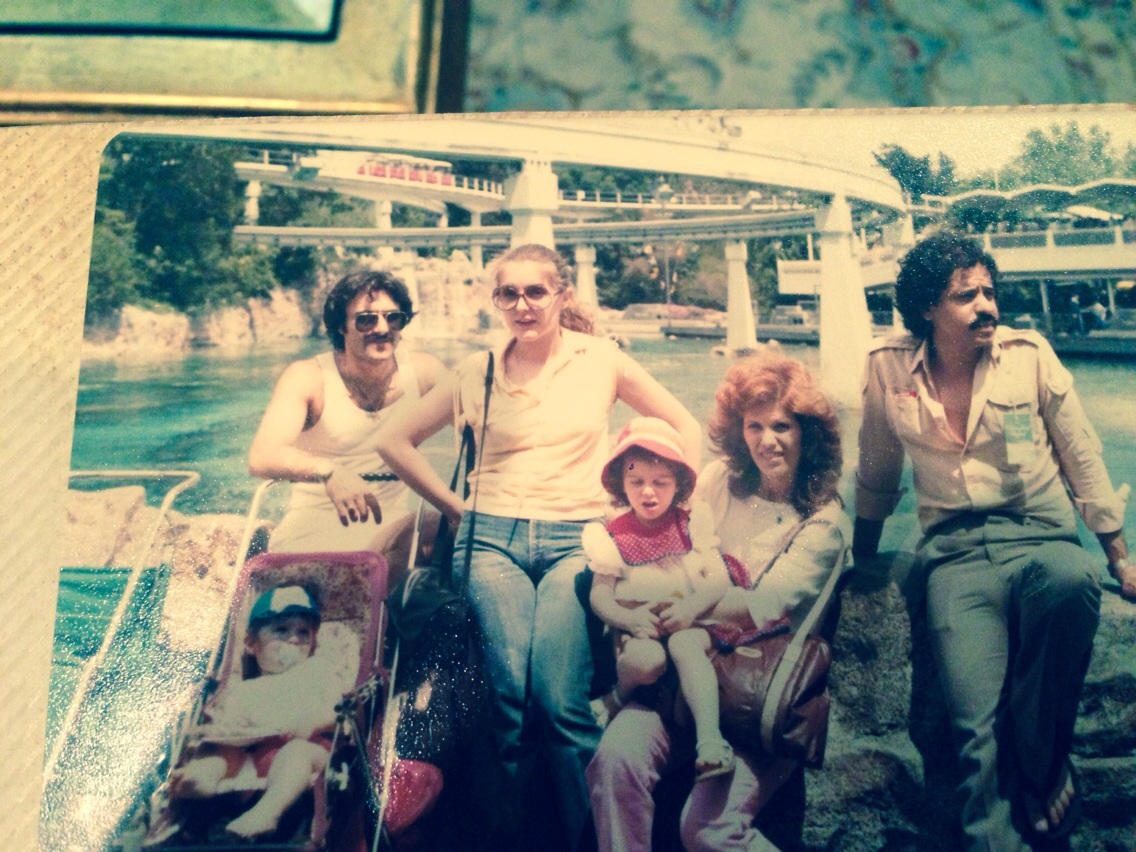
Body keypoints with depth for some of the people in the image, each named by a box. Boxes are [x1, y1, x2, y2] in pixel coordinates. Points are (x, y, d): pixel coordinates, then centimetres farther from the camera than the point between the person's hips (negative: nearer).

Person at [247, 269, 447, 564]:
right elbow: (262, 457, -21)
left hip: (390, 526, 4)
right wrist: (329, 472, -42)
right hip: (312, 527, -4)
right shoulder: (307, 378, -7)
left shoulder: (423, 372, 2)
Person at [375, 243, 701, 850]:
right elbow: (395, 442, 16)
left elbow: (684, 427, 15)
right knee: (512, 693, -17)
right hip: (495, 541, 1)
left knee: (561, 699, -19)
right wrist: (455, 507, 11)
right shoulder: (478, 371, 9)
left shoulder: (601, 360, 6)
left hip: (575, 539, -1)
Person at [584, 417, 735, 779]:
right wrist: (628, 618, -20)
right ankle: (619, 696, 0)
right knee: (646, 659, -34)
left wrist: (692, 606, -21)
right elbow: (600, 595, -1)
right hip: (638, 626, 0)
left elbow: (719, 578, -2)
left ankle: (710, 737, -42)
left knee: (686, 647, -35)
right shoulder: (613, 533, 5)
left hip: (686, 621, 0)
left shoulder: (690, 523, 6)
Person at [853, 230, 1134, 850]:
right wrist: (860, 560, 27)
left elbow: (1082, 457, 10)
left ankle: (1040, 766, -19)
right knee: (977, 728, -26)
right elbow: (877, 473, 20)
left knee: (1072, 582, -39)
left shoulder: (1030, 354, 2)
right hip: (956, 551, 0)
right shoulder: (887, 368, 5)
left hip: (1041, 536, 0)